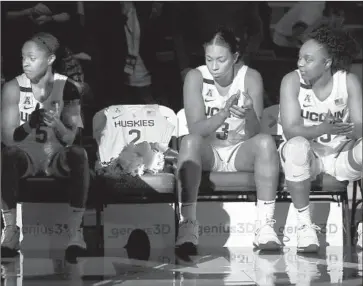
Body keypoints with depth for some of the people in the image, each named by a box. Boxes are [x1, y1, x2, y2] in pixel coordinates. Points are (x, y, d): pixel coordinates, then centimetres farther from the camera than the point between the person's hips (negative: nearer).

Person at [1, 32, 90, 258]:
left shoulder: (67, 89, -8)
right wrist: (30, 124, -33)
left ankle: (75, 231, -29)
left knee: (79, 154, -32)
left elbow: (70, 139, -12)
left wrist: (56, 124, -34)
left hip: (57, 155, 0)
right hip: (26, 154, 0)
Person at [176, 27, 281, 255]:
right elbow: (196, 129, -18)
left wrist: (249, 114, -37)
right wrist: (224, 113, -35)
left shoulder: (250, 78, -8)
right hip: (208, 153, -1)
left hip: (240, 152, 1)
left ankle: (266, 226, -30)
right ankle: (188, 225, -38)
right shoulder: (196, 77, -9)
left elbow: (254, 133, -14)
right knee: (190, 141, -33)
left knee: (266, 142, -30)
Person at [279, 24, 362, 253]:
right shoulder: (292, 81, -11)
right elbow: (291, 129, -22)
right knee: (296, 146, -37)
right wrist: (324, 129, -40)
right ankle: (305, 224, -23)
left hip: (342, 154, 1)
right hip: (309, 156, -1)